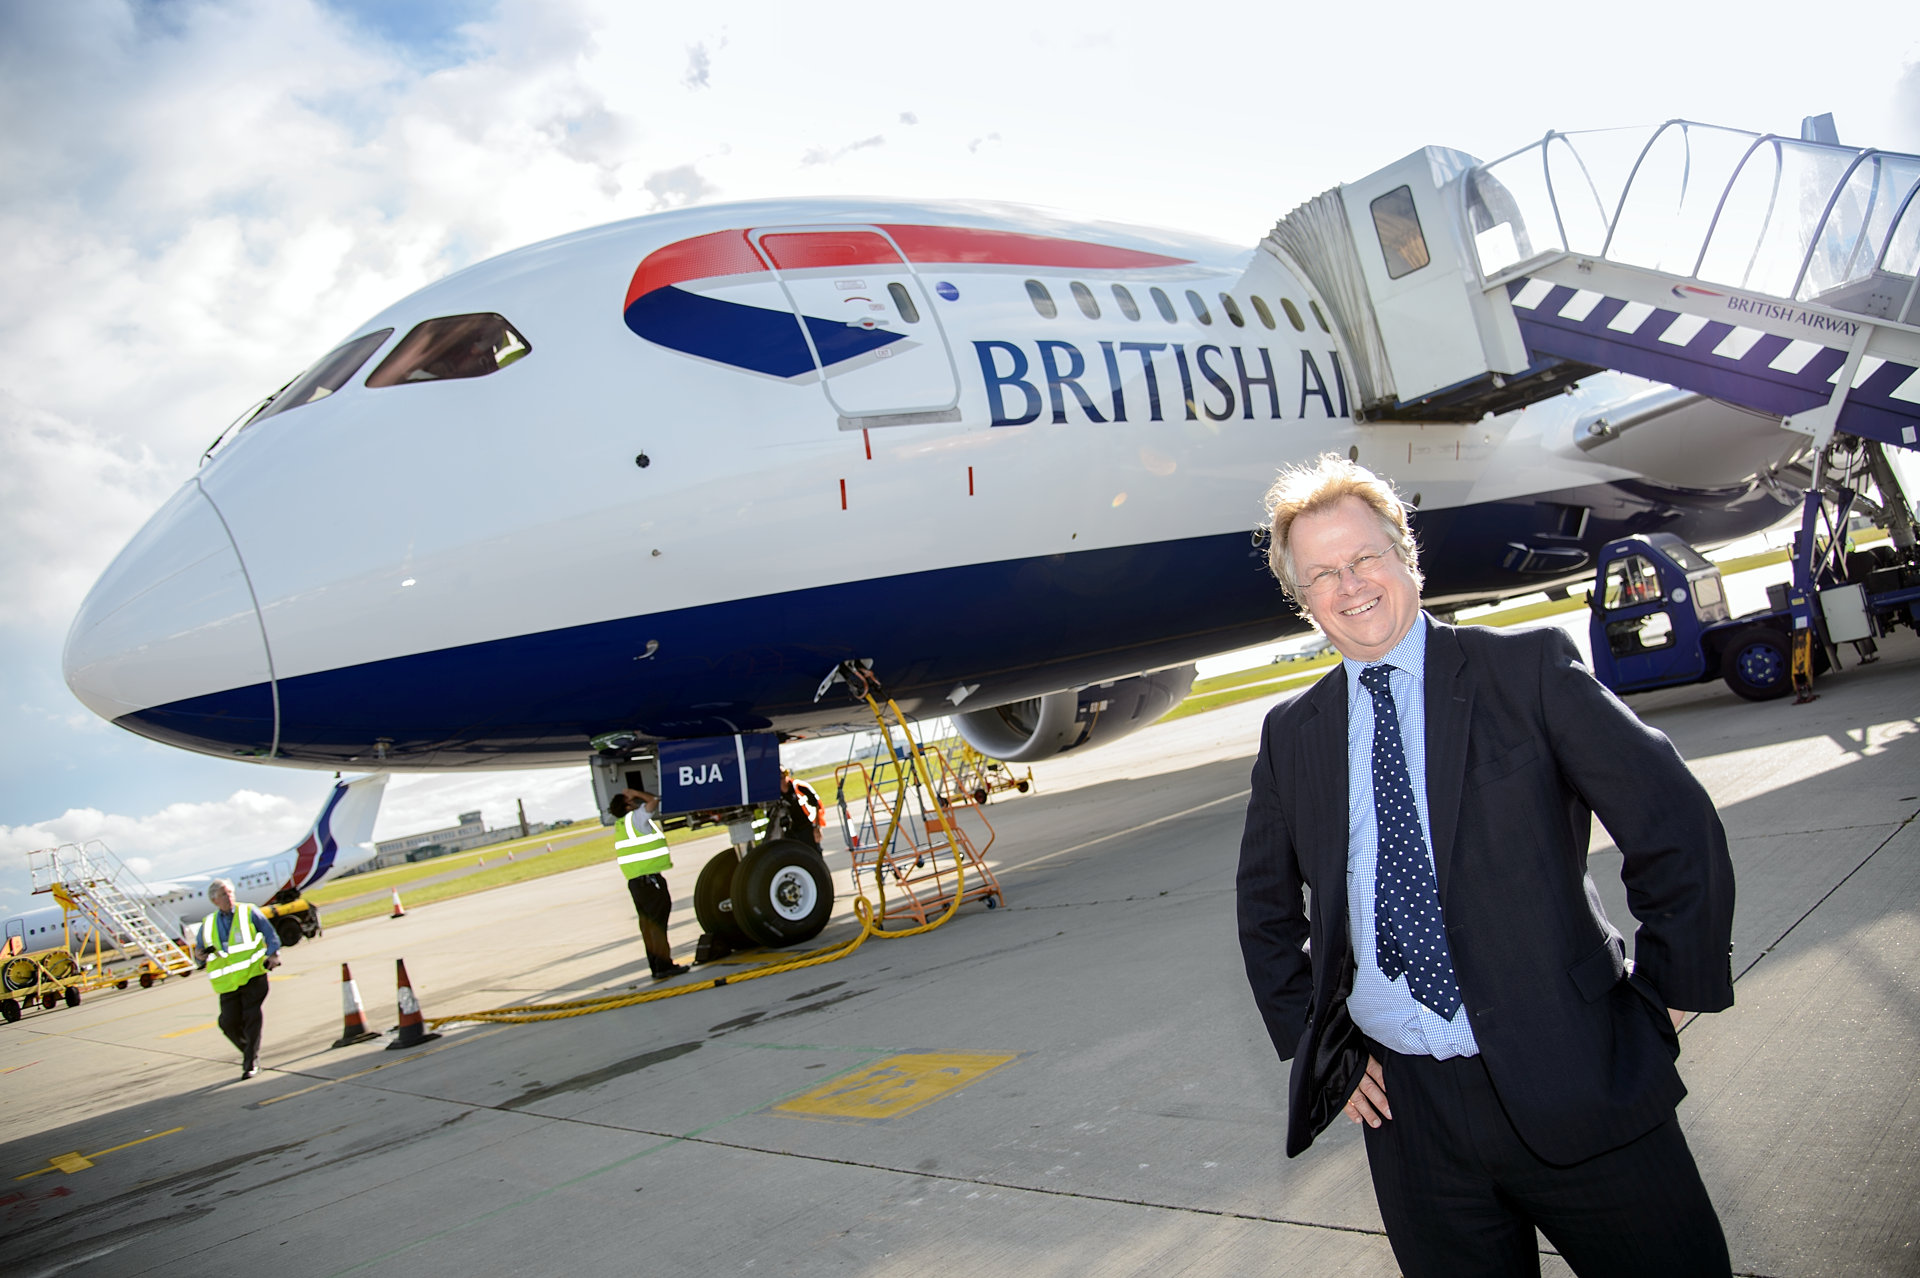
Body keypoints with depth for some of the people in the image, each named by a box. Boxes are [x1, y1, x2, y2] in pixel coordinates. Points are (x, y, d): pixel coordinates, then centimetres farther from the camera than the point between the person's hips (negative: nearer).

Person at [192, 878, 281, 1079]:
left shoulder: (249, 912, 6)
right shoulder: (207, 925, 13)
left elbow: (270, 934, 4)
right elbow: (199, 955, 19)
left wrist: (273, 953, -13)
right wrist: (199, 956, -6)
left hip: (253, 975, -3)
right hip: (228, 983, 3)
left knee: (251, 1018, -9)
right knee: (229, 1023, -5)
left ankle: (251, 1063, 0)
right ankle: (249, 1050, 22)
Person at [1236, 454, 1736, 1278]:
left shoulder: (1528, 670, -4)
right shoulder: (1291, 734, 6)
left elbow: (1675, 824, -4)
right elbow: (1266, 906, 17)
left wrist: (1666, 1003, -3)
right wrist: (1317, 1044, 10)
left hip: (1574, 1085, -2)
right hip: (1403, 1110, 3)